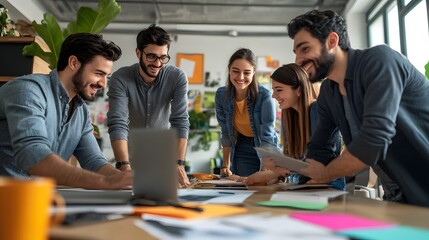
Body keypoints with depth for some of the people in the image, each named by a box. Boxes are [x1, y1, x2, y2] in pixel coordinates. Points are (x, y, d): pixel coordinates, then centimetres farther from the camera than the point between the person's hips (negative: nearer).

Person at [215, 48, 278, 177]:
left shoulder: (264, 95, -24)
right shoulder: (221, 95, -13)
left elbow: (267, 136, -25)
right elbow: (226, 132, -4)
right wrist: (226, 165, -8)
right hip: (241, 148, 3)